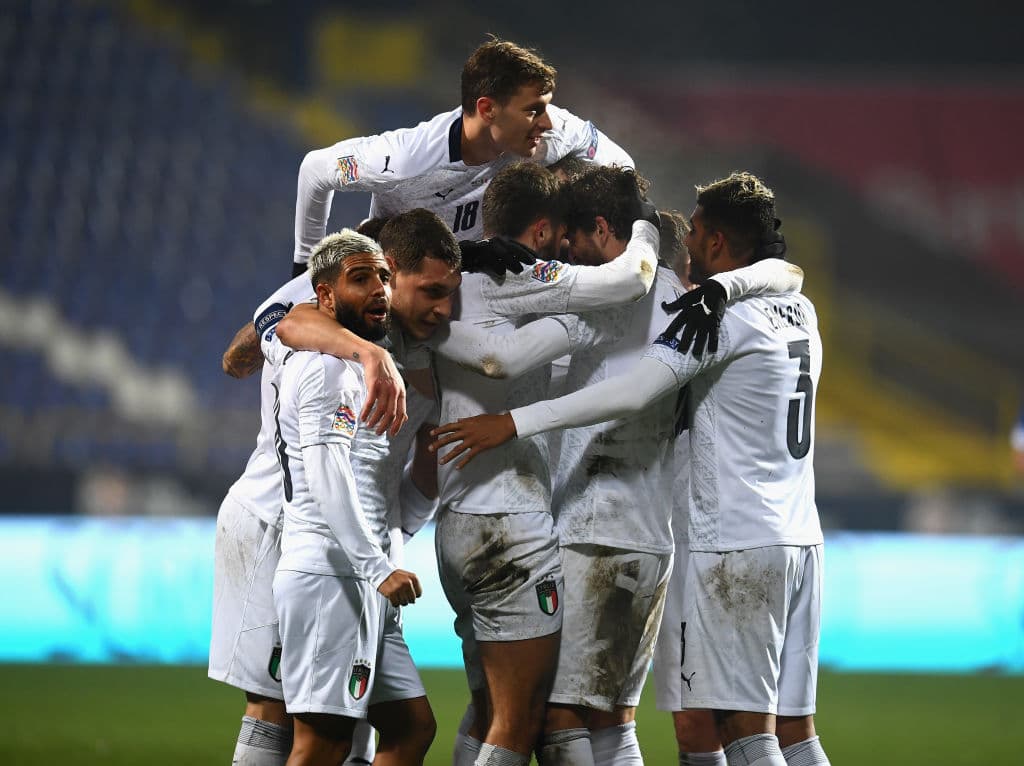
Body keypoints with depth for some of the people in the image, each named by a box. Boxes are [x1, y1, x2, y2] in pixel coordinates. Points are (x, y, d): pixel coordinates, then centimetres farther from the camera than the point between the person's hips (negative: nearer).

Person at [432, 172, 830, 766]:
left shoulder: (723, 311, -11)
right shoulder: (801, 314, 15)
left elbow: (634, 394, -20)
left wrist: (515, 423, -18)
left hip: (738, 544, -8)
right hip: (800, 539, 8)